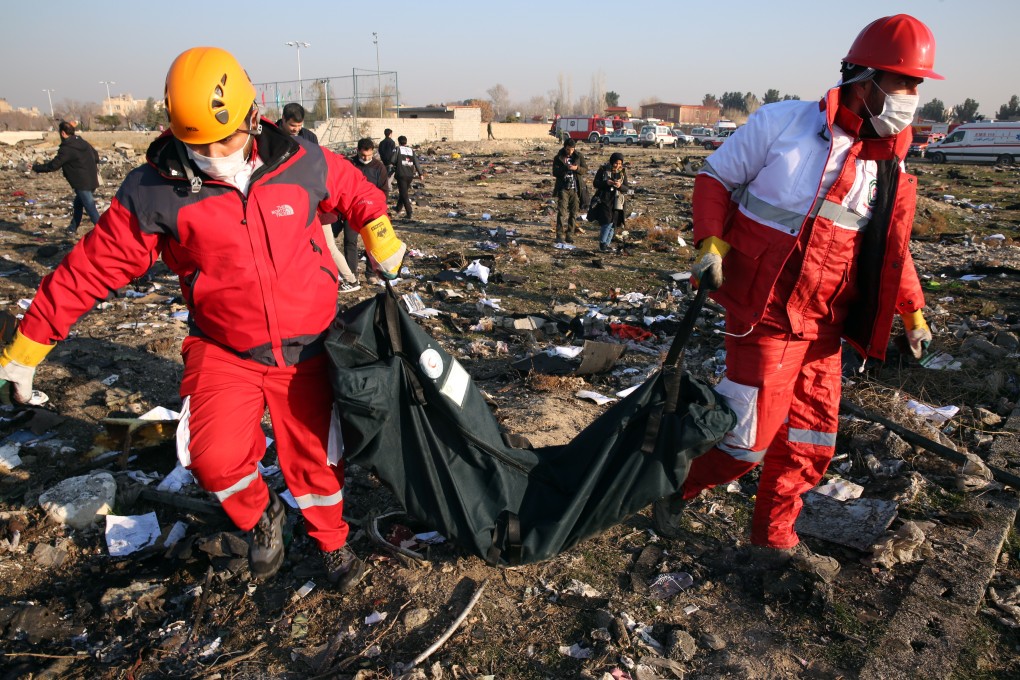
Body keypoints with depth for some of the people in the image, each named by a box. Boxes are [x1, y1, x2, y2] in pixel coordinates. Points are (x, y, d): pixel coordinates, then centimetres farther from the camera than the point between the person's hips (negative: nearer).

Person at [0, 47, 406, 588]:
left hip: (304, 349, 1)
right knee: (215, 457, -18)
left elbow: (356, 192, 12)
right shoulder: (154, 191, -11)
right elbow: (95, 264, -5)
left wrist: (380, 236, -2)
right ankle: (260, 518, 17)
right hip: (222, 350, 0)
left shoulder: (302, 163, -8)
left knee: (313, 456, 8)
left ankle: (332, 543, 37)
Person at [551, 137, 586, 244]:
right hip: (563, 188, -2)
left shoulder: (579, 156, 5)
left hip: (575, 189, 3)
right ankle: (560, 235, -11)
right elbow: (555, 172, -5)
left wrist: (576, 168, -16)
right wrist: (565, 168, -21)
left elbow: (585, 170, 4)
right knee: (562, 212, -10)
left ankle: (570, 234, 14)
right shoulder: (558, 158, 1)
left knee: (573, 212, 6)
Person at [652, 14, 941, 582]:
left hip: (823, 325, 7)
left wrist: (914, 312, 14)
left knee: (811, 440, 12)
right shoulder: (784, 122, -9)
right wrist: (712, 242, -15)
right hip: (767, 315, -7)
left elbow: (890, 248, 19)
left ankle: (774, 539, 30)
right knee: (751, 438, -4)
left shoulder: (889, 167, 8)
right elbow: (715, 177, -1)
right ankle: (674, 490, 23)